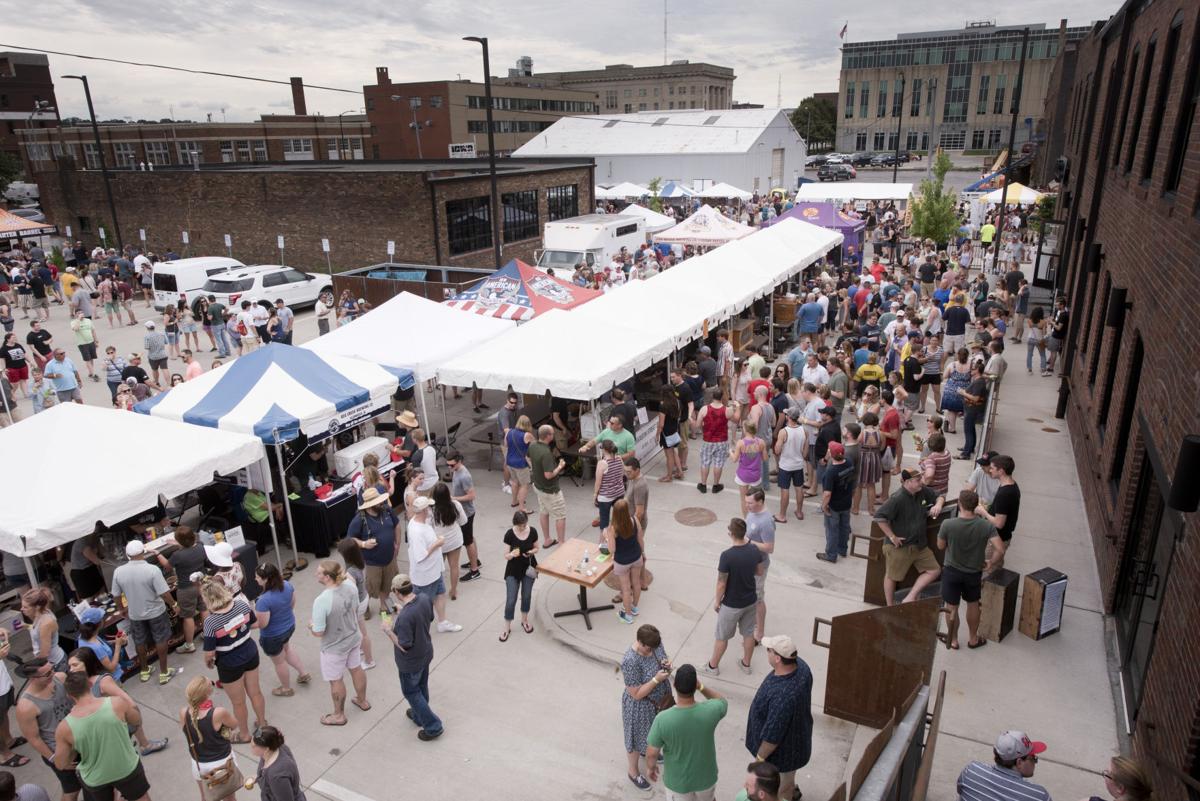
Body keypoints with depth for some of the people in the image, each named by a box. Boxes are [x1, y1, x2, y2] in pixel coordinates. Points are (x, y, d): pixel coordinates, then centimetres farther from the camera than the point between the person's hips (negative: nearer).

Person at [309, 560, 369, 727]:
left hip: (334, 648, -6)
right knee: (356, 669, 28)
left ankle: (339, 715, 40)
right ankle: (362, 701, 52)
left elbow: (318, 633, -26)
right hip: (354, 638, 6)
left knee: (336, 680, 18)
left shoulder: (322, 601, -35)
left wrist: (311, 626, -4)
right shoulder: (351, 586, -16)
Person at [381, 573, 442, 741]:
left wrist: (388, 630, -17)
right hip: (426, 654, 7)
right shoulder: (426, 599, -16)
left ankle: (433, 726, 24)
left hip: (410, 663, -7)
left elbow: (404, 646, -28)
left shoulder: (405, 617, -38)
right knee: (422, 687, 28)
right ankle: (419, 716, 51)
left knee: (411, 692, 16)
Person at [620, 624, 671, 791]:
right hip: (640, 706, -7)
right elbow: (637, 694, -29)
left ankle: (647, 750, 62)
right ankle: (633, 772, 44)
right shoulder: (630, 662, -37)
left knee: (651, 730, 33)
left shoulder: (654, 643, -17)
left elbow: (662, 660, 2)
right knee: (637, 737, 18)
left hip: (659, 699, 7)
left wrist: (667, 665, -20)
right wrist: (657, 679, -36)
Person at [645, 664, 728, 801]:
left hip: (678, 781, -1)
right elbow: (722, 701, -3)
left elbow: (652, 753, -17)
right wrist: (702, 687, -12)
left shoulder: (663, 719, -32)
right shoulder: (710, 711, -29)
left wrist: (650, 768, 3)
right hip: (706, 777, 1)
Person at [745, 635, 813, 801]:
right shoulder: (800, 665, -20)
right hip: (796, 735, 8)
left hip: (781, 750, -8)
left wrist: (760, 757, -14)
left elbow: (773, 735, -32)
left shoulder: (782, 696, -46)